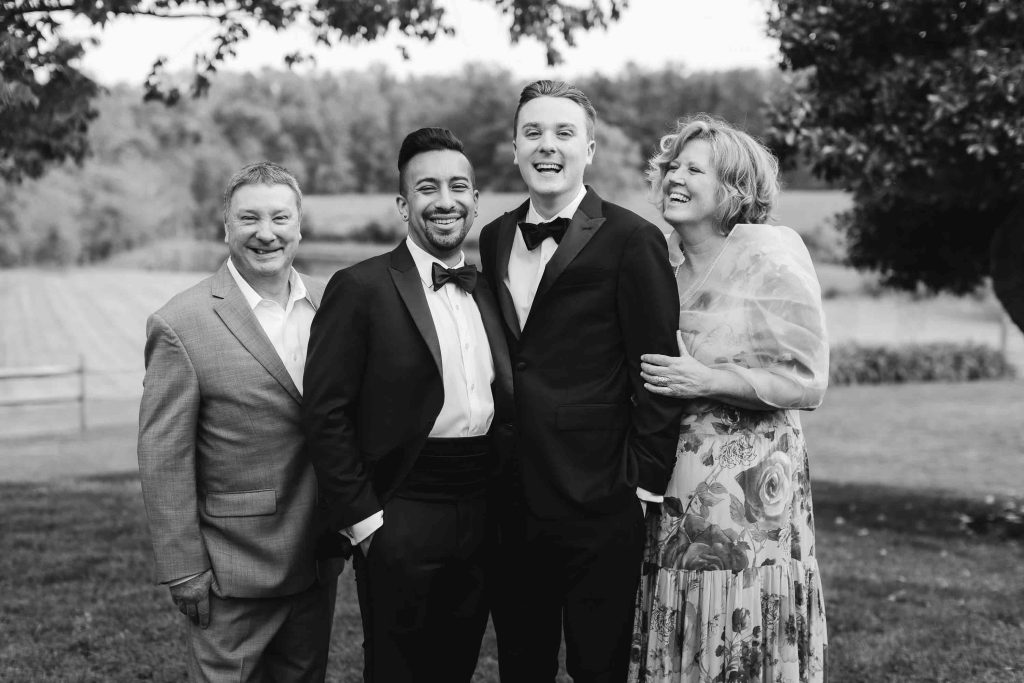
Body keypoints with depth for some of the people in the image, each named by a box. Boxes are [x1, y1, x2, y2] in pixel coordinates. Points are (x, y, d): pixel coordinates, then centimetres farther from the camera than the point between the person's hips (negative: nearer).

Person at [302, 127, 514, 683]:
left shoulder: (487, 291, 12)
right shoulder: (360, 288, -8)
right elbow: (326, 413, -11)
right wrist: (362, 518, -13)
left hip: (482, 515, 6)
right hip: (401, 518, -5)